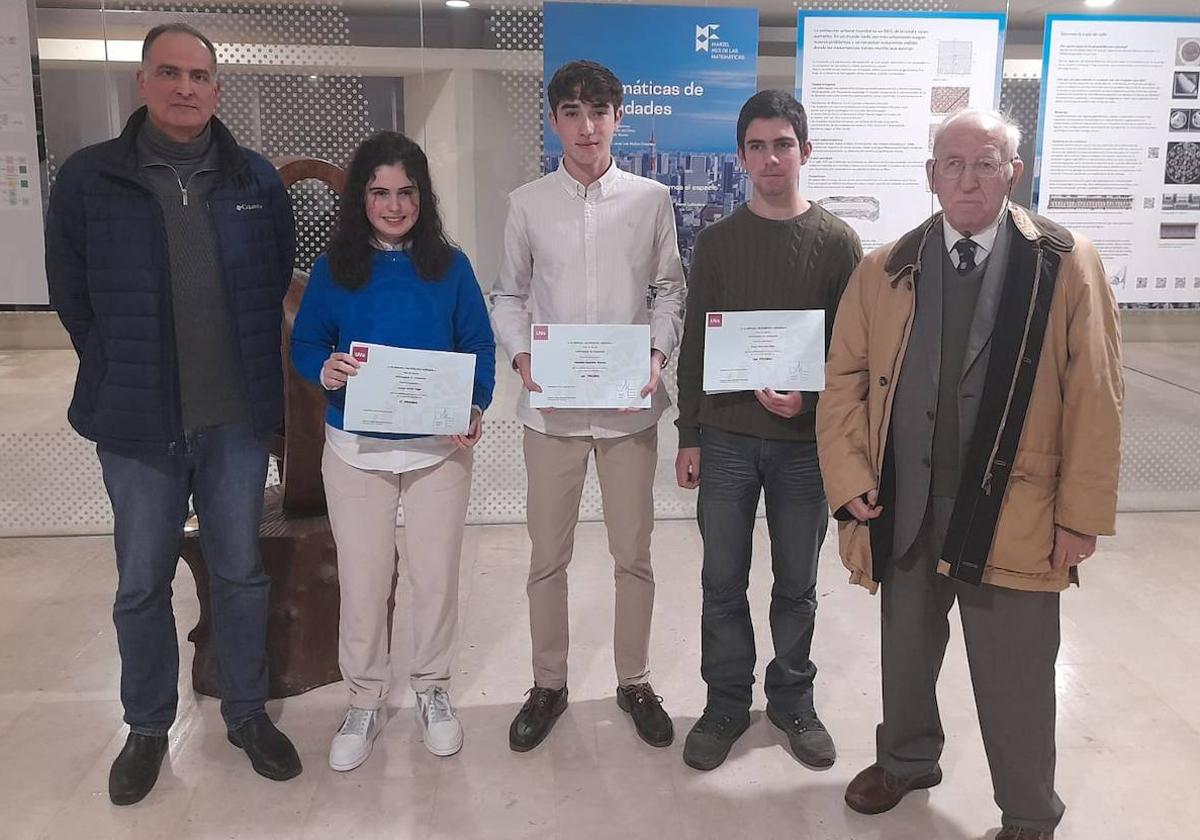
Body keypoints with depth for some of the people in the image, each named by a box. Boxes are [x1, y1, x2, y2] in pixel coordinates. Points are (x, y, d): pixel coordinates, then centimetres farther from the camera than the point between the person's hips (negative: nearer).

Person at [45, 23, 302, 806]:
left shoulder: (258, 180, 0)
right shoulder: (88, 178, -4)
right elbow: (71, 292, 5)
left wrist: (253, 369, 8)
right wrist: (121, 379, 5)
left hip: (237, 420, 1)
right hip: (138, 422, -1)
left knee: (241, 572, 13)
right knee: (141, 586, 11)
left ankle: (248, 713, 31)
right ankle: (147, 729, 31)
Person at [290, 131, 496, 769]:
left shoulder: (450, 266, -1)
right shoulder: (333, 269, -1)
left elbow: (480, 349, 1)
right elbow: (304, 344, 3)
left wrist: (475, 408, -16)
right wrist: (324, 370, -20)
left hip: (439, 445, 0)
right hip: (356, 449, 0)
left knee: (436, 574, 10)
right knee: (361, 579, 8)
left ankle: (432, 689, 31)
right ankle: (365, 701, 27)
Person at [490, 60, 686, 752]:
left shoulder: (651, 200, 2)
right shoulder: (528, 204, 2)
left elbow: (669, 291, 6)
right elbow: (509, 295, 8)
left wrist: (660, 353, -11)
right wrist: (520, 354, -9)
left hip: (630, 403, 0)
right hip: (552, 404, 0)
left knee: (634, 554, 10)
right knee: (549, 557, 10)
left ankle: (634, 680, 29)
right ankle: (549, 683, 28)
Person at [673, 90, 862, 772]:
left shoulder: (838, 242, 0)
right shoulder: (718, 241, 4)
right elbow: (695, 344, 5)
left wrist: (810, 401, -15)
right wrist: (689, 436, 2)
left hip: (805, 440, -1)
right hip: (726, 438, 1)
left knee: (797, 584, 11)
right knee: (723, 582, 8)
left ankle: (794, 701, 30)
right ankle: (727, 704, 24)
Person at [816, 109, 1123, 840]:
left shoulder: (1066, 264, -5)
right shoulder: (884, 271, 3)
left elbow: (1095, 400, -6)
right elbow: (845, 381, 4)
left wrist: (1082, 513, -8)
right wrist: (851, 479, -5)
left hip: (1014, 514, -3)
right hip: (904, 508, 3)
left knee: (1016, 682, 9)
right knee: (907, 652, 21)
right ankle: (907, 760, 46)